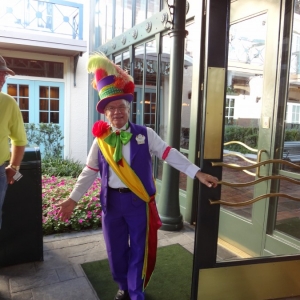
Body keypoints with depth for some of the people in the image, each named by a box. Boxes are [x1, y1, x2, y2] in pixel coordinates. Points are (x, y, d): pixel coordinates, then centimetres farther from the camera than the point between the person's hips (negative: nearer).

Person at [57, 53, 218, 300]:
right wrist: (73, 199, -1)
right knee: (116, 249, 16)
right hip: (112, 200, 3)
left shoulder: (145, 134, -5)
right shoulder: (101, 140, 1)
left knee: (139, 250, 10)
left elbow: (170, 155, -9)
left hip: (139, 201, -2)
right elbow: (90, 172, 4)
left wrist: (198, 173, -17)